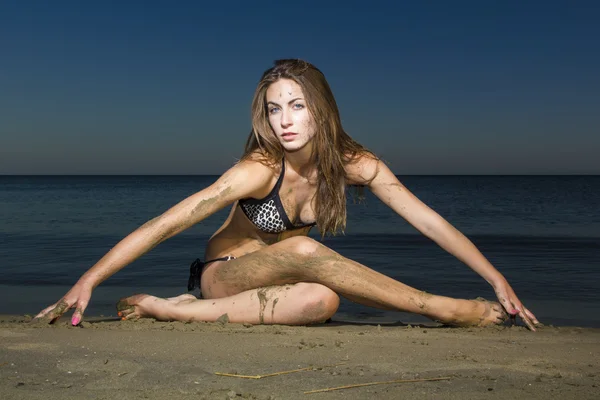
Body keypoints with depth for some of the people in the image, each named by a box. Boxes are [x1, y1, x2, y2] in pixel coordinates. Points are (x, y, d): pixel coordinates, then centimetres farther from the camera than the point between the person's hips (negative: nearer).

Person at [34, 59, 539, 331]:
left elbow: (430, 220, -15)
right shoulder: (260, 169, -25)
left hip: (281, 279, 5)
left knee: (321, 300, -33)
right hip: (226, 273, -5)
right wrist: (87, 282, -31)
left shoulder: (355, 164, -14)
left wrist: (498, 281, -19)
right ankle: (445, 309, -32)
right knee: (304, 250, -36)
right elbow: (165, 225, -27)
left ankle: (177, 310, -18)